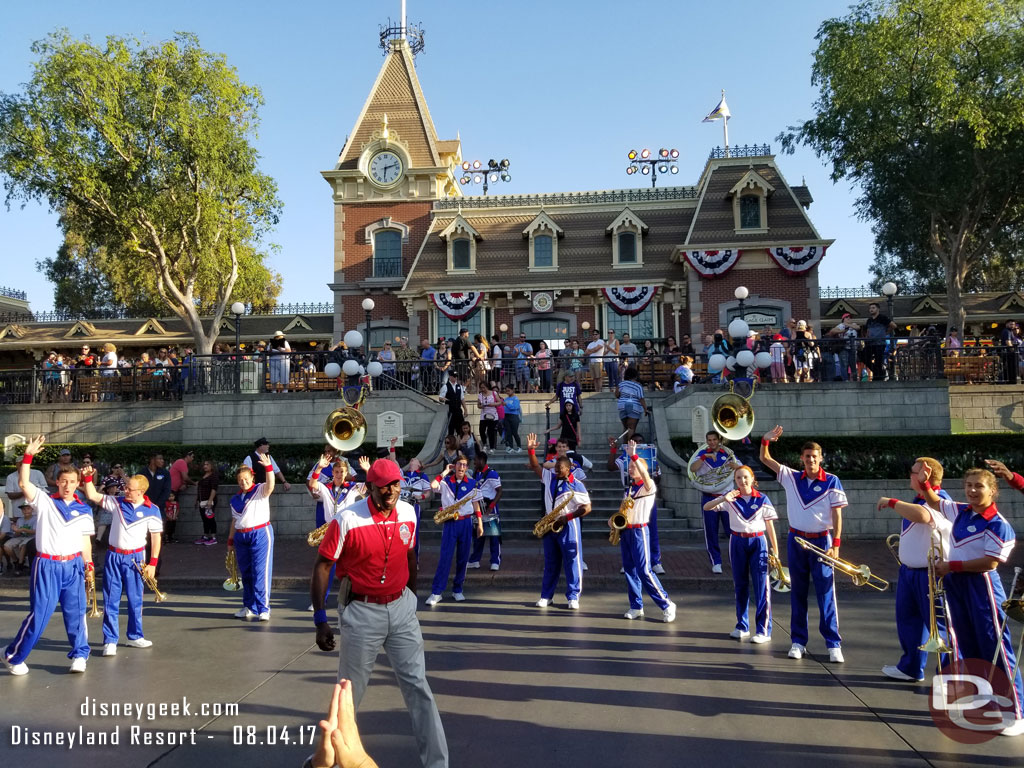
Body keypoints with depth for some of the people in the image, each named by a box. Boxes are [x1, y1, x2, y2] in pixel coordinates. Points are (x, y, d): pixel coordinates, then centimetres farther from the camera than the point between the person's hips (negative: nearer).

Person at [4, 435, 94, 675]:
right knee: (39, 614, 0)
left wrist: (88, 564, 6)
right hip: (47, 566, -2)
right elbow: (23, 483, -15)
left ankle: (79, 654, 17)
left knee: (76, 612, 4)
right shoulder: (44, 501, 0)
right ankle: (13, 656, 20)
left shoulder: (84, 510, 7)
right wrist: (28, 456, -22)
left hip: (73, 565, 2)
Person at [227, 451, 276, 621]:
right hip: (241, 537, 6)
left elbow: (270, 485, -24)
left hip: (261, 534, -6)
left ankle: (263, 608, -2)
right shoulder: (235, 499, 14)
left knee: (261, 573, -8)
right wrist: (230, 540, 16)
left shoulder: (260, 491, -1)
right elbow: (235, 521, 19)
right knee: (246, 574, 12)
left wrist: (268, 467, -37)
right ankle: (249, 607, 24)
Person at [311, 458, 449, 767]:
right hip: (361, 612, -3)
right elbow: (321, 567, -12)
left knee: (418, 686, 6)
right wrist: (320, 620, -13)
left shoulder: (408, 514, -3)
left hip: (401, 608, 4)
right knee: (349, 692, 11)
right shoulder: (347, 520, -18)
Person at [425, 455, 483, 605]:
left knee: (463, 557, 6)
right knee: (445, 557, -6)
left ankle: (457, 589, 19)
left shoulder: (472, 484, 6)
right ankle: (436, 592, -3)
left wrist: (480, 524, 4)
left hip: (466, 523, 2)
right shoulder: (445, 481, 2)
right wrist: (445, 471, -10)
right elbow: (433, 486, -19)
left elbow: (476, 505, 9)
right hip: (450, 523, -2)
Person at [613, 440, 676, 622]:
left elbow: (645, 475, -32)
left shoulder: (649, 486, -9)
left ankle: (666, 605, 0)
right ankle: (636, 607, 16)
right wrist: (613, 518, 4)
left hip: (639, 532, -7)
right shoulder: (629, 488, 13)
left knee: (644, 571, -10)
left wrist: (633, 456, -40)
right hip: (624, 531, 7)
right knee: (629, 570, 8)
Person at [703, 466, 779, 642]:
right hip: (737, 543, 2)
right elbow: (706, 507, -9)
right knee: (740, 585, 11)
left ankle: (764, 631, 1)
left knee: (762, 586, -5)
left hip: (757, 543, -2)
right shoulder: (731, 499, 0)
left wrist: (775, 551, -1)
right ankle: (742, 627, 22)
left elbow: (770, 526, 1)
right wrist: (723, 499, -27)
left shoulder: (762, 499, -3)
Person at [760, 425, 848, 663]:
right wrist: (766, 440, -11)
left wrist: (836, 543, -12)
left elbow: (837, 514, -5)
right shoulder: (791, 478, 4)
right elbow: (765, 459, 6)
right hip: (796, 540, 3)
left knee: (826, 594, -2)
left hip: (821, 541, -3)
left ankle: (834, 644, 7)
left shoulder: (831, 482, -5)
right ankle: (798, 641, 17)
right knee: (797, 593, 9)